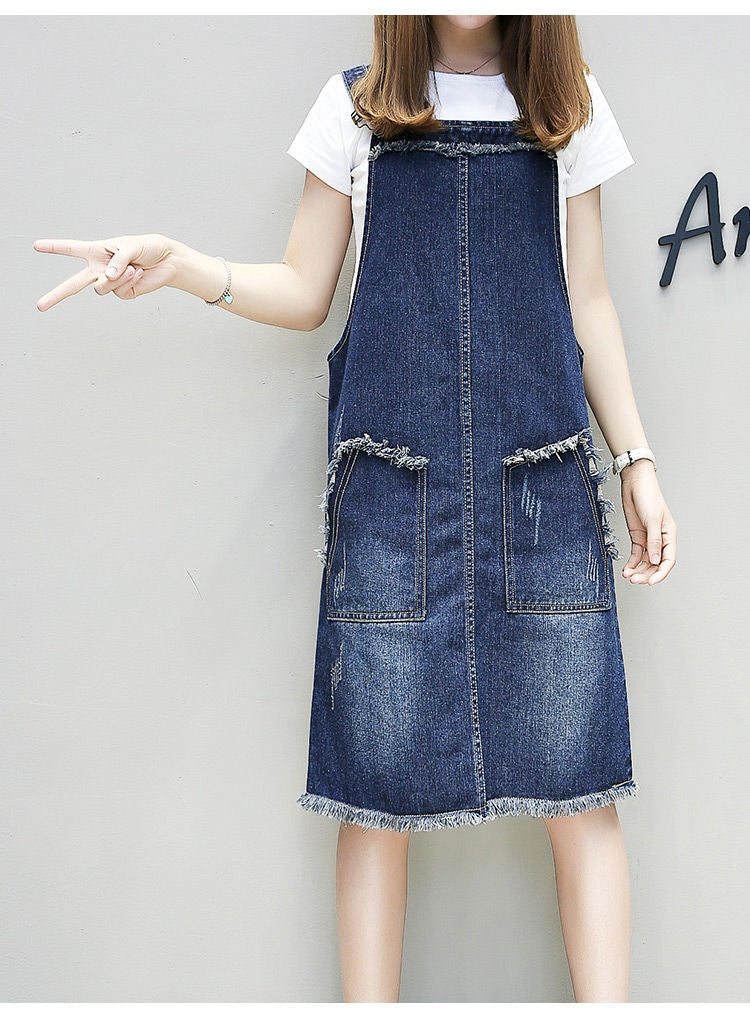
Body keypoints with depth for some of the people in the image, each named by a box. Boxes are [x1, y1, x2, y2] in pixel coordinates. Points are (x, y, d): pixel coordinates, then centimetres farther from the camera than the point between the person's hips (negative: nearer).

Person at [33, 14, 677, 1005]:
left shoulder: (567, 105, 14)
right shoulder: (356, 106, 11)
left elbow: (588, 304, 15)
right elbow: (304, 293, 10)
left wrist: (638, 460, 11)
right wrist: (183, 268, -7)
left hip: (544, 480, 1)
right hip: (393, 486, -1)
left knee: (577, 775, -2)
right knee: (380, 780, 0)